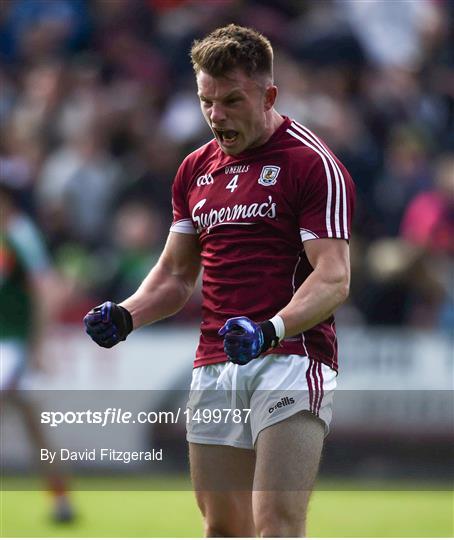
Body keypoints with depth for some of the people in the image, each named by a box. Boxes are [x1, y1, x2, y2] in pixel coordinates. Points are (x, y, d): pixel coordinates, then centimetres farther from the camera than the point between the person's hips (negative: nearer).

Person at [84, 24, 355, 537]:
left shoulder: (312, 164, -6)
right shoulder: (196, 169, 16)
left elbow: (334, 278, -13)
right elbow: (175, 273, 23)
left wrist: (271, 330, -29)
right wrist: (127, 314, 3)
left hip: (290, 357, -7)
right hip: (213, 367, 7)